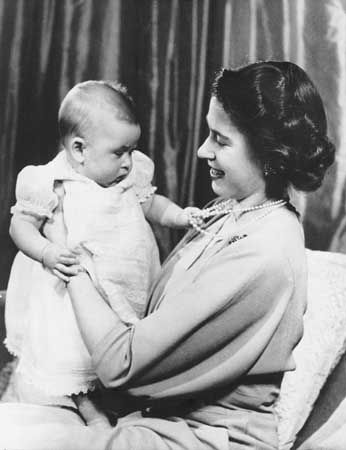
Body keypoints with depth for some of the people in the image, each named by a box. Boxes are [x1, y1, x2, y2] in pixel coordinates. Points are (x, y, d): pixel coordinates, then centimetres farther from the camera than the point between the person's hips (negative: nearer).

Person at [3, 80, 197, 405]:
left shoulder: (132, 176, 2)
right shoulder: (52, 184, -14)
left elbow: (152, 204, 17)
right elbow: (21, 225, -7)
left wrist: (182, 215, 0)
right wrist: (48, 253, -24)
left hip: (126, 294, 5)